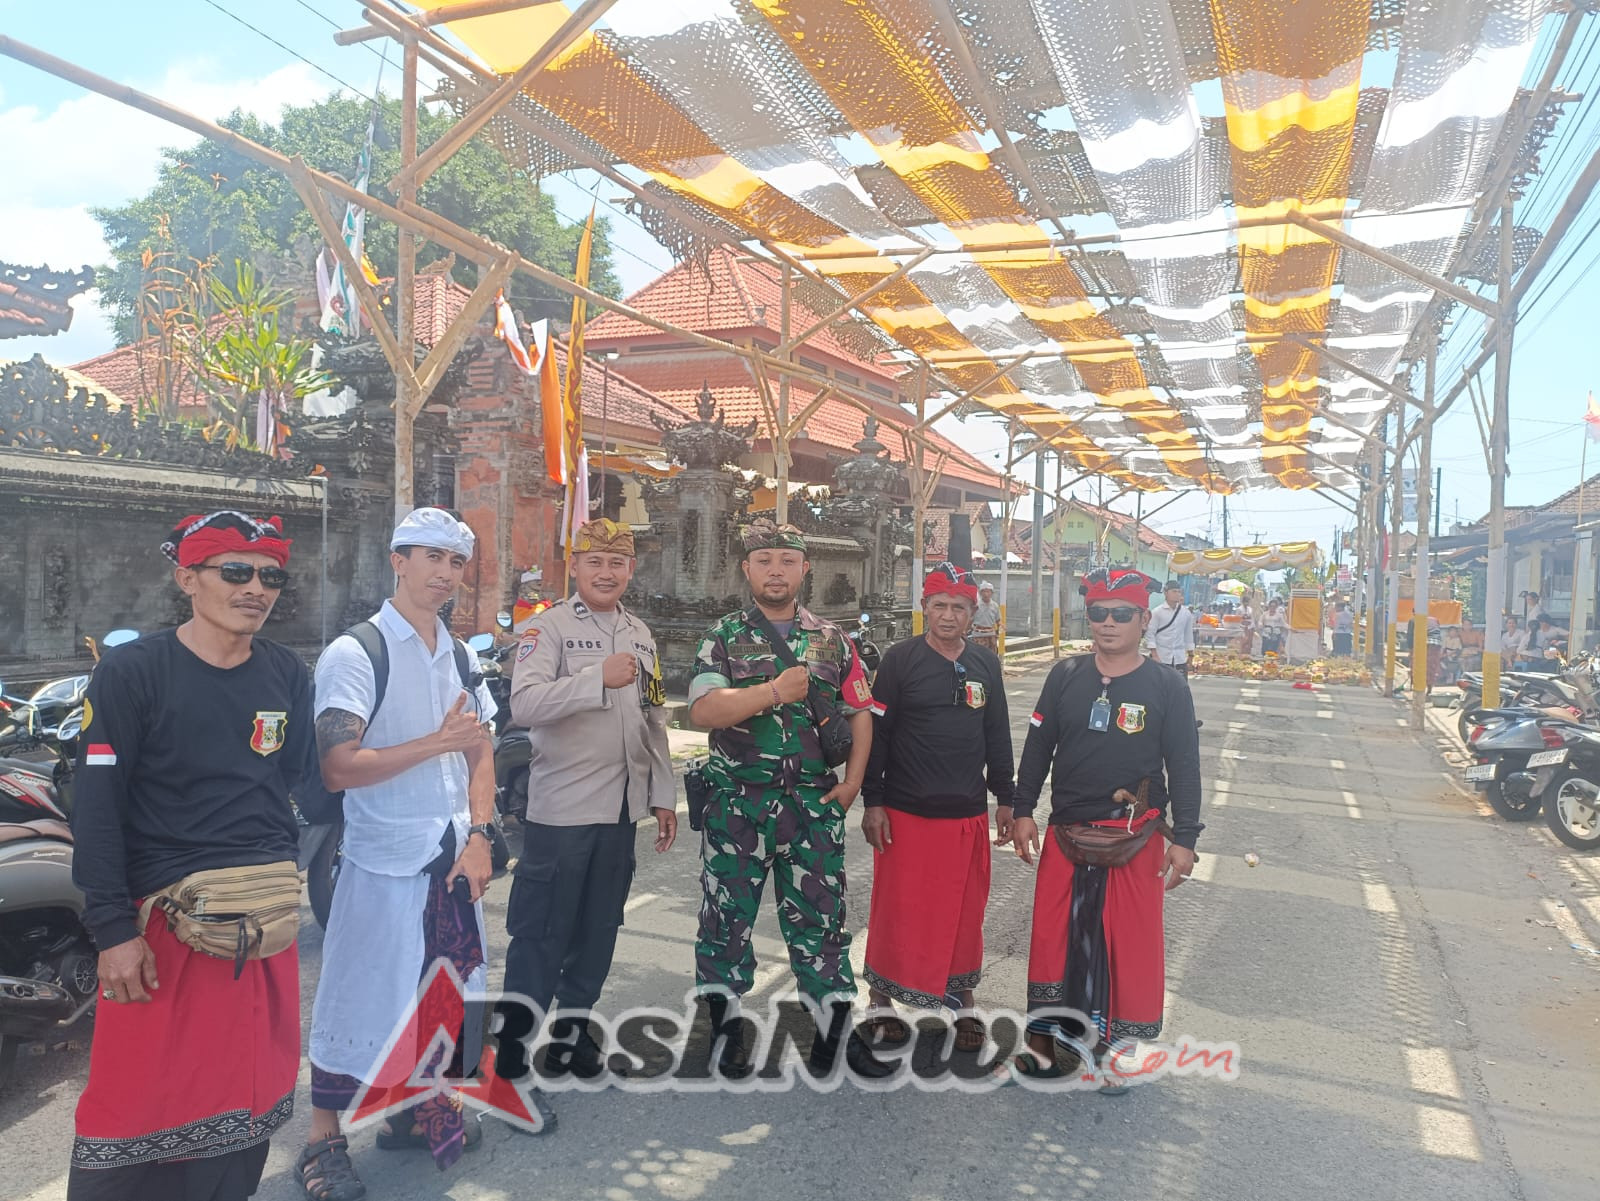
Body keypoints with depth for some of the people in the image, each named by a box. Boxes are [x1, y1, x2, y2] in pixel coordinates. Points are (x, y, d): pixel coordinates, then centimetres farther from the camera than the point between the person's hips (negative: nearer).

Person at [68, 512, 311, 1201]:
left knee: (248, 1092, 14)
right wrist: (114, 931, -13)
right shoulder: (131, 673, -7)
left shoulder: (289, 676, 6)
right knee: (140, 1099, 0)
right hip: (162, 918, -4)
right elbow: (96, 811, -9)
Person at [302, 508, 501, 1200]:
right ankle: (323, 1143, 19)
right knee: (360, 1000, 2)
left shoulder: (457, 654, 9)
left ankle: (411, 1112, 32)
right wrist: (439, 741, -22)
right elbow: (337, 768, -20)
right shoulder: (355, 653, -12)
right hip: (384, 863, -6)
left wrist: (479, 837, 1)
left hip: (453, 857, 6)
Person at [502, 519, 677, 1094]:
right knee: (541, 932, 3)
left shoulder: (640, 635, 13)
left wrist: (663, 795, 16)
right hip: (561, 808, -6)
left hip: (622, 808, 6)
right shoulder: (550, 627, -8)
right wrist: (599, 677, -29)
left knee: (598, 929, 16)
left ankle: (573, 1024, 32)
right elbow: (524, 705, -23)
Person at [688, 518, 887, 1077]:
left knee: (821, 916, 7)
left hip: (814, 803, 2)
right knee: (727, 915, 7)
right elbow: (704, 710, -13)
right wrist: (774, 691, -22)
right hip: (737, 804, -1)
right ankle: (723, 1026, 24)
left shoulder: (831, 639, 9)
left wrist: (852, 781, 3)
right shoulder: (723, 637, 1)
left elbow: (860, 712, 13)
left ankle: (834, 1032, 19)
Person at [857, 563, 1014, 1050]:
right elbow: (876, 734, -6)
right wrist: (872, 802, -9)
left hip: (968, 814, 4)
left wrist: (1004, 799, 14)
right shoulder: (901, 659, -5)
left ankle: (963, 1001, 30)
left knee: (965, 911, 12)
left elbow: (998, 736, 15)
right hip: (905, 812, -4)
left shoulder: (986, 665, 8)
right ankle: (883, 1002, 22)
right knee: (897, 910, 5)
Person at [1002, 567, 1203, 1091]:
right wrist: (1023, 810, 4)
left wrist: (1183, 838, -4)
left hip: (1135, 836, -2)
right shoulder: (1066, 675, 3)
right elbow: (1038, 746, 8)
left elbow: (1184, 766, -2)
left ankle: (1119, 1045, 24)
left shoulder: (1166, 685, -3)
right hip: (1065, 831, 3)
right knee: (1053, 934, 8)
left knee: (1131, 940, 5)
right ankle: (1044, 1038, 24)